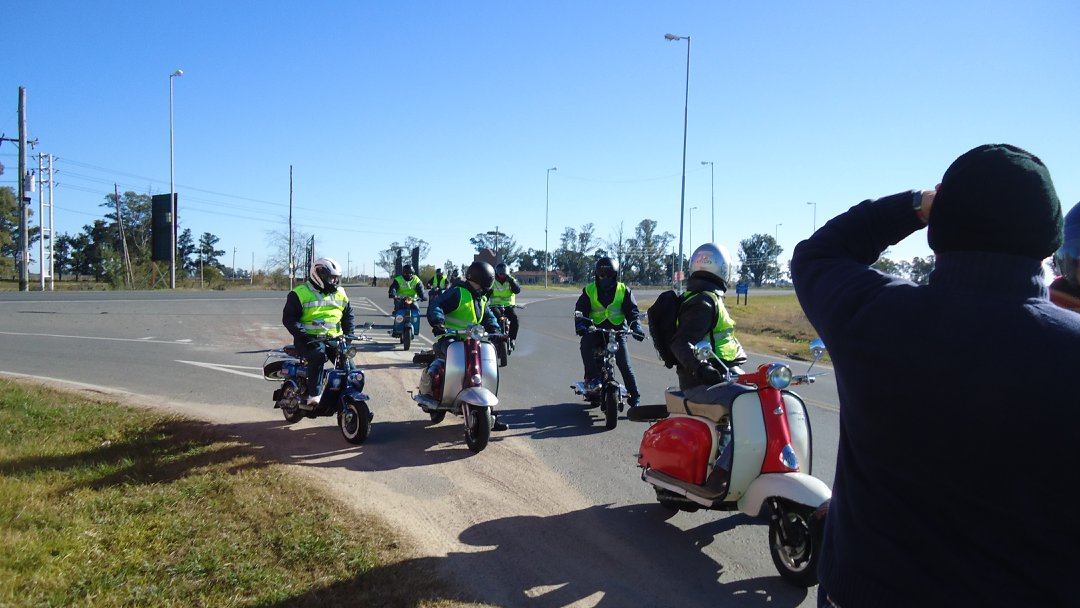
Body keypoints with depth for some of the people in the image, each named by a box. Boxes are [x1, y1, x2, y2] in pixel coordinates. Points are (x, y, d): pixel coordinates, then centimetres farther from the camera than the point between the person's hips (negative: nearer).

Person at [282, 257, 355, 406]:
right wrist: (303, 334, -20)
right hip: (310, 339, -5)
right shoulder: (300, 293, -3)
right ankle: (314, 395, -32)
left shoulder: (340, 294, 15)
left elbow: (348, 315, 24)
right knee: (318, 354, -35)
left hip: (334, 338, 5)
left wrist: (348, 334, 8)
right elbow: (289, 318, -7)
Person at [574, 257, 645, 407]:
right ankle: (592, 377, -23)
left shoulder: (624, 290, 6)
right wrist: (580, 325, -19)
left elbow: (632, 310, 2)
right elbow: (580, 309, 1)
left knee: (624, 364, -9)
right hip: (595, 330, 1)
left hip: (617, 330, -1)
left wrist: (636, 326, -16)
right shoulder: (589, 290, 7)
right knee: (586, 344, -32)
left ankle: (634, 396, 1)